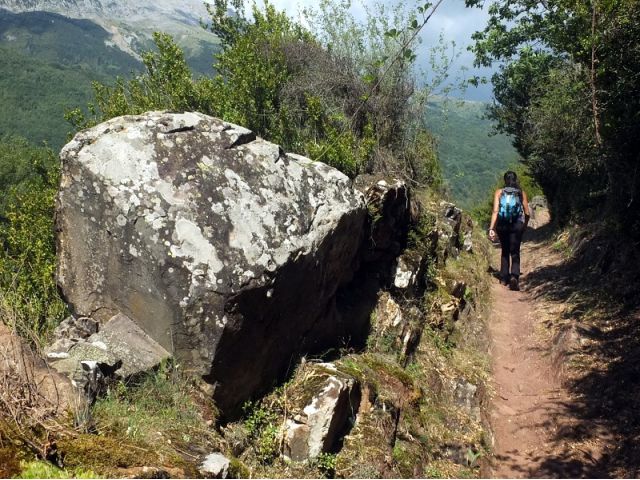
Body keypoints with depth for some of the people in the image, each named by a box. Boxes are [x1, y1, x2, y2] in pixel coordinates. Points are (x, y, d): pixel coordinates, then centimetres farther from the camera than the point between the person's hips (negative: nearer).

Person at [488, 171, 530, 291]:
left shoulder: (499, 192, 2)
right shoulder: (521, 193, 4)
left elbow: (495, 211, -8)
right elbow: (527, 213, 5)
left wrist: (491, 228, -10)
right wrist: (525, 225, 23)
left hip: (502, 225, 1)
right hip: (517, 225, -1)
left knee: (505, 251, 19)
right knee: (515, 253, 0)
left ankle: (504, 278, 22)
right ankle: (514, 276, -24)